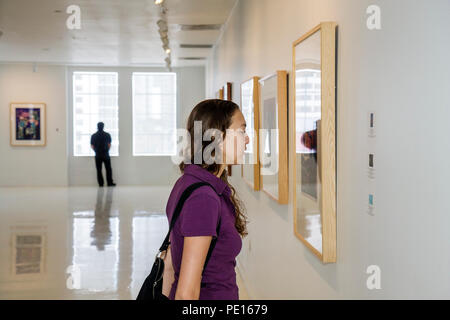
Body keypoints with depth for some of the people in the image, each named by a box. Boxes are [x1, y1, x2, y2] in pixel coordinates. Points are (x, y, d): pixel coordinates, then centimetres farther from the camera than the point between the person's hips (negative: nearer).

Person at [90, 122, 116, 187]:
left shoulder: (93, 136, 0)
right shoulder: (107, 135, -3)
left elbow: (92, 146, 3)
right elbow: (109, 145, 0)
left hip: (98, 155, 1)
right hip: (106, 155, -1)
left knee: (99, 170, 5)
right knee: (108, 169, 5)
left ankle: (100, 183, 3)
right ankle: (110, 183, 2)